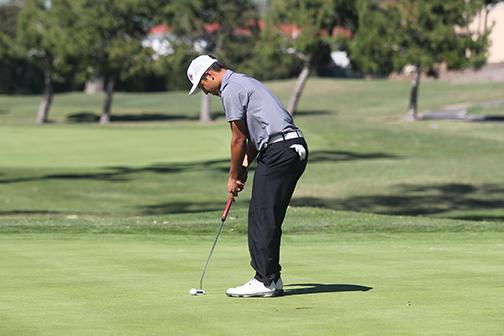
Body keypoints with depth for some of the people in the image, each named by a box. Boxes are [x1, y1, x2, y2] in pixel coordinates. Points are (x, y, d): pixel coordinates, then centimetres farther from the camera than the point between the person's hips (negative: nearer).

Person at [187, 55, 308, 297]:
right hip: (295, 149, 10)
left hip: (278, 151, -10)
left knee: (261, 218, -7)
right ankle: (271, 278, 13)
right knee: (269, 219, 12)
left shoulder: (230, 90, -7)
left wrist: (233, 176, 6)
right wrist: (245, 164, 15)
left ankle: (265, 281, -6)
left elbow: (239, 138, -4)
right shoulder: (244, 82, 24)